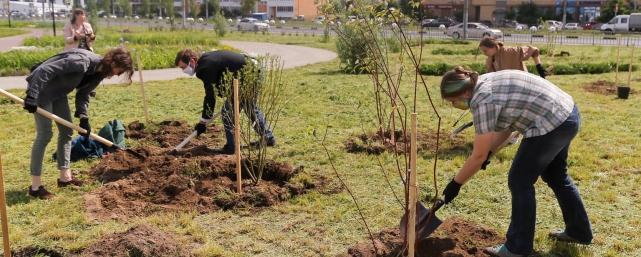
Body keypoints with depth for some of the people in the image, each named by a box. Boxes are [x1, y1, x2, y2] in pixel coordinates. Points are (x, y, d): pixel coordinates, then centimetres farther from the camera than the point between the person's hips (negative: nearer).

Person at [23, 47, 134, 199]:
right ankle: (35, 186, -3)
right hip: (41, 89, -9)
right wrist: (32, 96, -33)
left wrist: (84, 118, -6)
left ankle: (65, 176, 20)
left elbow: (83, 94, 7)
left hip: (58, 92, 9)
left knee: (66, 131, 10)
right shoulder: (82, 61, -31)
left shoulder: (99, 73, -3)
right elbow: (45, 70, -32)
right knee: (45, 134, -10)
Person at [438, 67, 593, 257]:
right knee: (555, 176, 25)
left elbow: (478, 156, -15)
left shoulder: (482, 100, -20)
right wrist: (490, 150, 15)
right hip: (568, 114, 10)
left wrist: (455, 184, -5)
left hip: (552, 124, -10)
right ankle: (579, 231, 42)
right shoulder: (488, 83, 8)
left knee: (520, 181, 1)